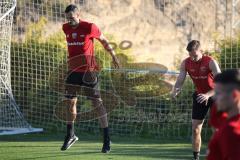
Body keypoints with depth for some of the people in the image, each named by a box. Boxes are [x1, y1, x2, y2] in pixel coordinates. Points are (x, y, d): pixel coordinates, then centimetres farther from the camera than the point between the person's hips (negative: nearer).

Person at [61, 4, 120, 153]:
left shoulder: (89, 27, -11)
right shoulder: (66, 28, 6)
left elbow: (104, 40, 3)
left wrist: (114, 56, 8)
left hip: (88, 70, -6)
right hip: (73, 70, 6)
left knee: (97, 102, -5)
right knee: (70, 101, 8)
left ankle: (107, 138, -3)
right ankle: (70, 136, 23)